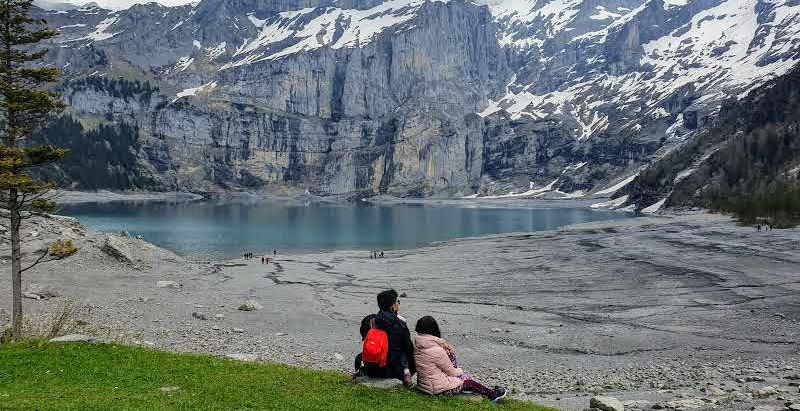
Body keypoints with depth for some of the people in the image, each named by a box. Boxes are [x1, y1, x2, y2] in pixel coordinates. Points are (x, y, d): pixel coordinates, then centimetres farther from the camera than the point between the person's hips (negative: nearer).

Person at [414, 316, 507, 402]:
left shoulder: (417, 348, -3)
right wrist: (460, 371, 10)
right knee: (468, 381, 11)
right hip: (441, 389, -7)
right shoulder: (437, 351, -26)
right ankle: (492, 394, 26)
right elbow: (451, 372, -13)